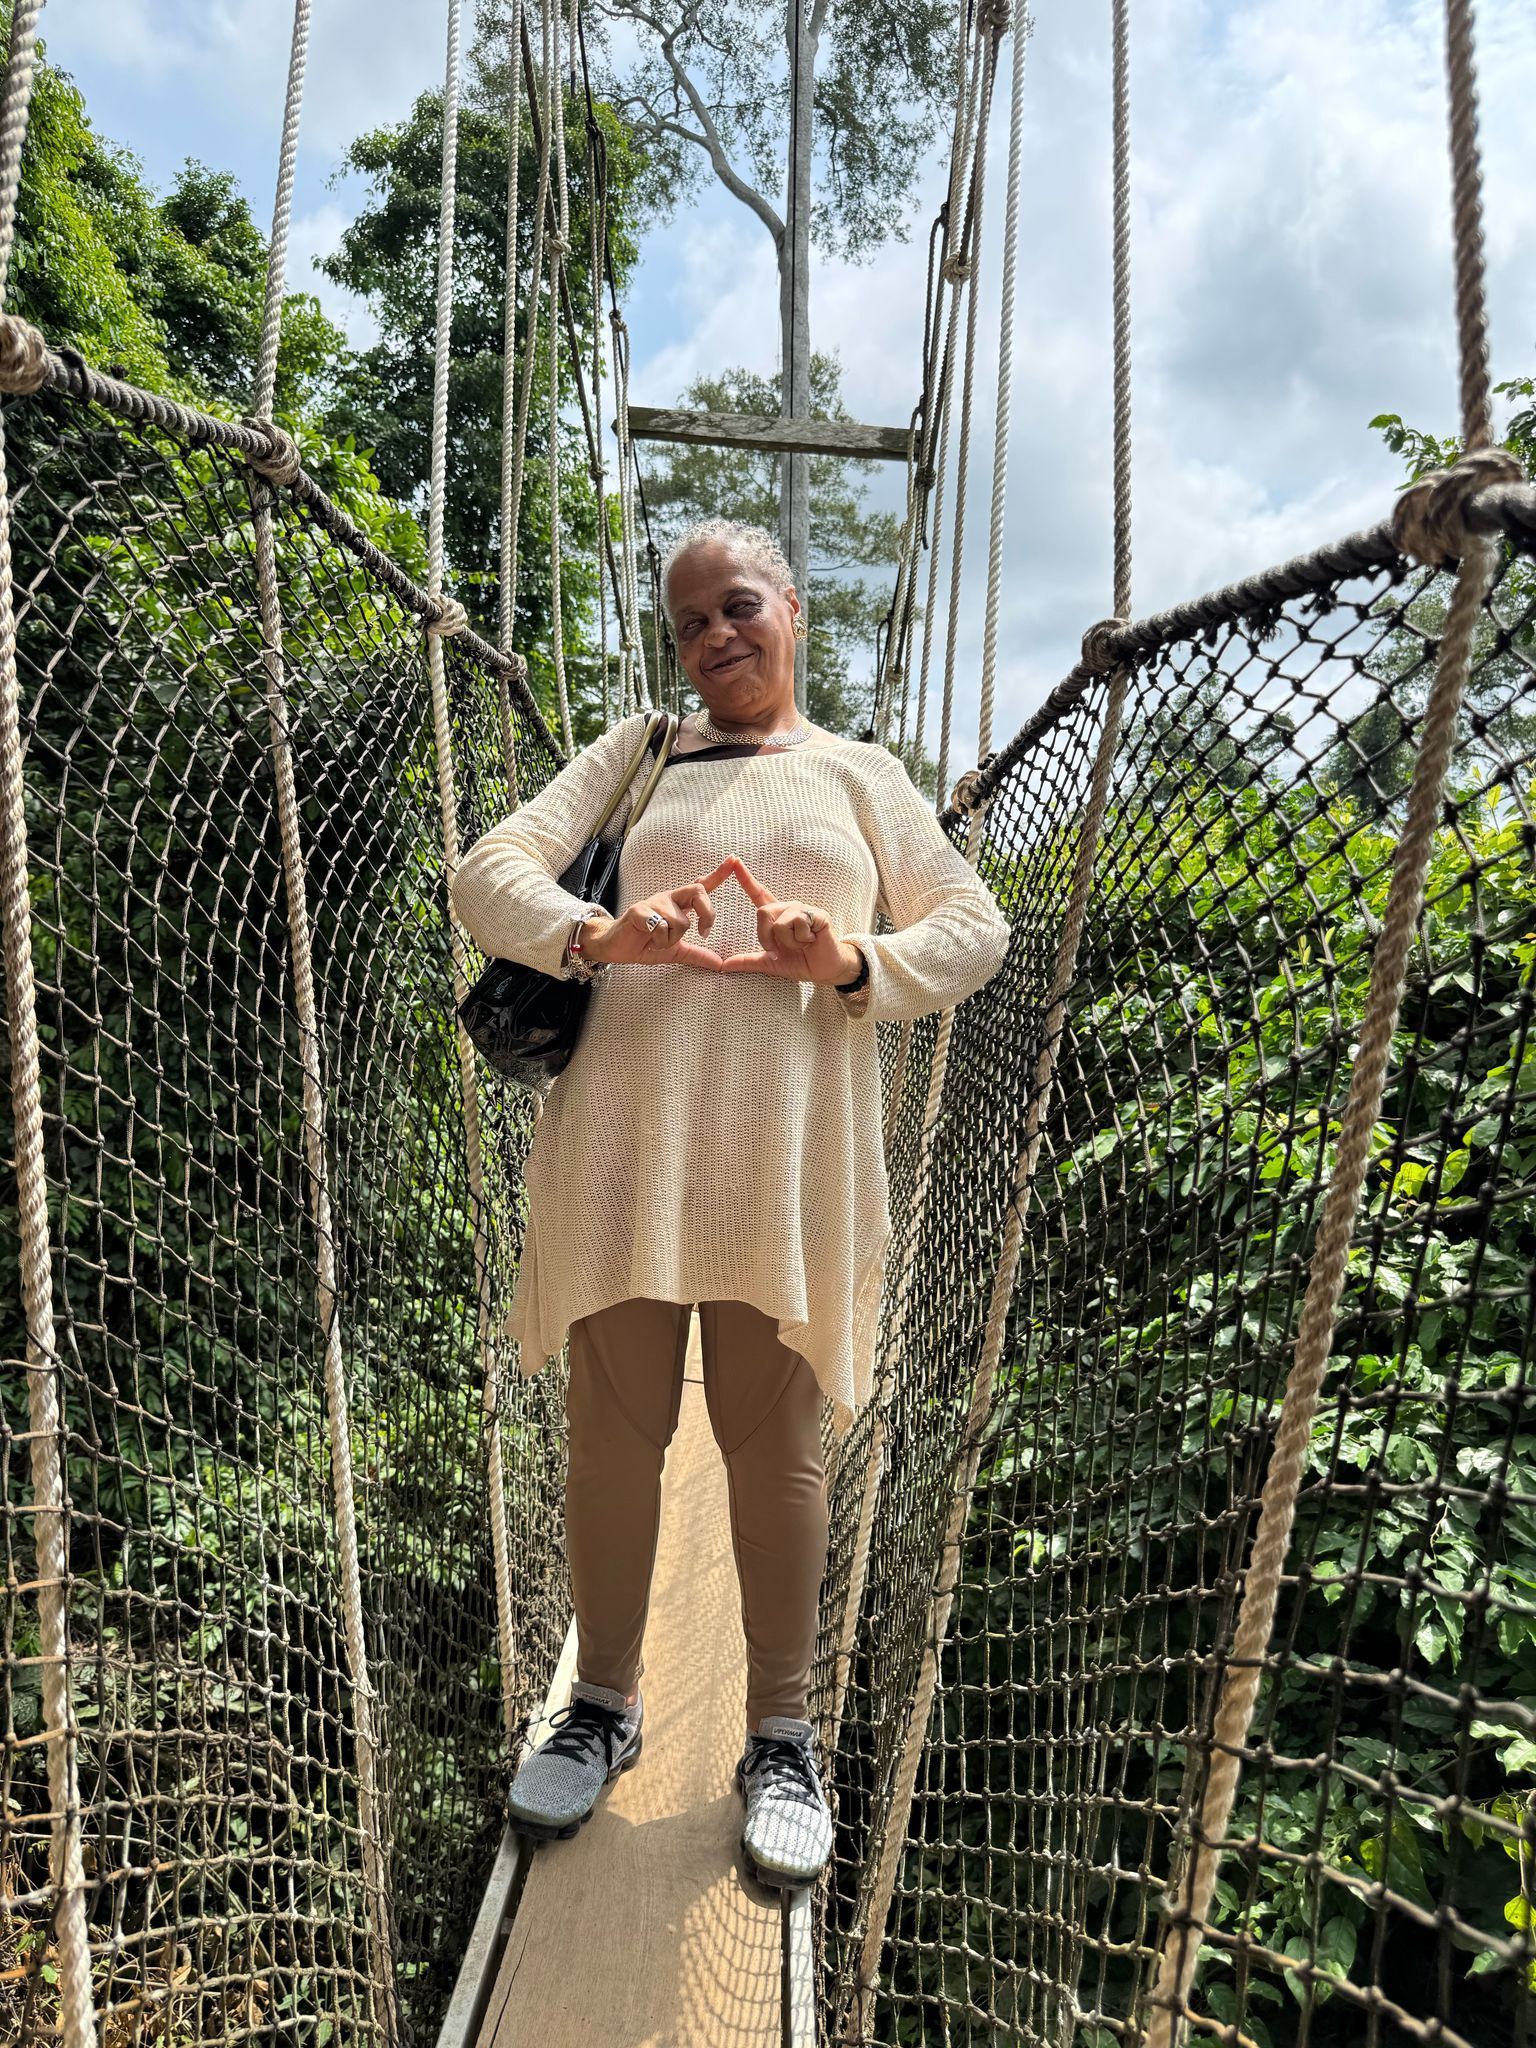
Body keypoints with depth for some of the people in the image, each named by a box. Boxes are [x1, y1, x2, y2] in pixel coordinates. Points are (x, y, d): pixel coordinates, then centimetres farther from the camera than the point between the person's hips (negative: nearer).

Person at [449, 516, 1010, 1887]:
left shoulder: (858, 773, 16)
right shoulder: (633, 754, 15)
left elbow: (974, 928, 11)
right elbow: (489, 871, 4)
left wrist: (851, 961, -10)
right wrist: (596, 937, -18)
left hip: (782, 1156, -1)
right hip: (621, 1144, 1)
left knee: (772, 1440, 7)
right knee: (613, 1430, 9)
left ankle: (782, 1735, 26)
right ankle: (606, 1702, 31)